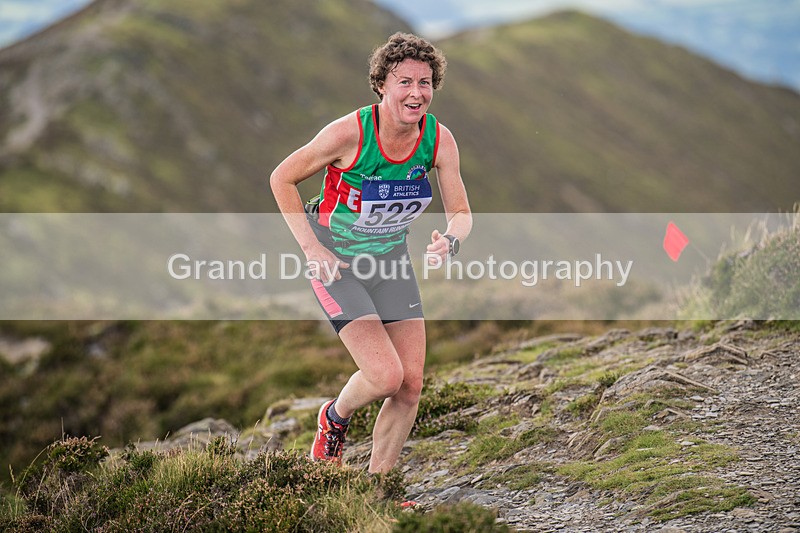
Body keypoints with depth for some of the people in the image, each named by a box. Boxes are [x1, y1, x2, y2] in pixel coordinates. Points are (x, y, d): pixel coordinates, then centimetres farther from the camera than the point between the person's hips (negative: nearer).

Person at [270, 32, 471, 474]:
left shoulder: (439, 140, -12)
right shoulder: (350, 132, -25)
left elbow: (460, 213, -4)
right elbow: (282, 179, -12)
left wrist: (450, 241, -27)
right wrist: (311, 247, -16)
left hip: (390, 258, 5)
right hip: (334, 262, -5)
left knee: (410, 385, -1)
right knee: (386, 377, -18)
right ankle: (335, 417, 18)